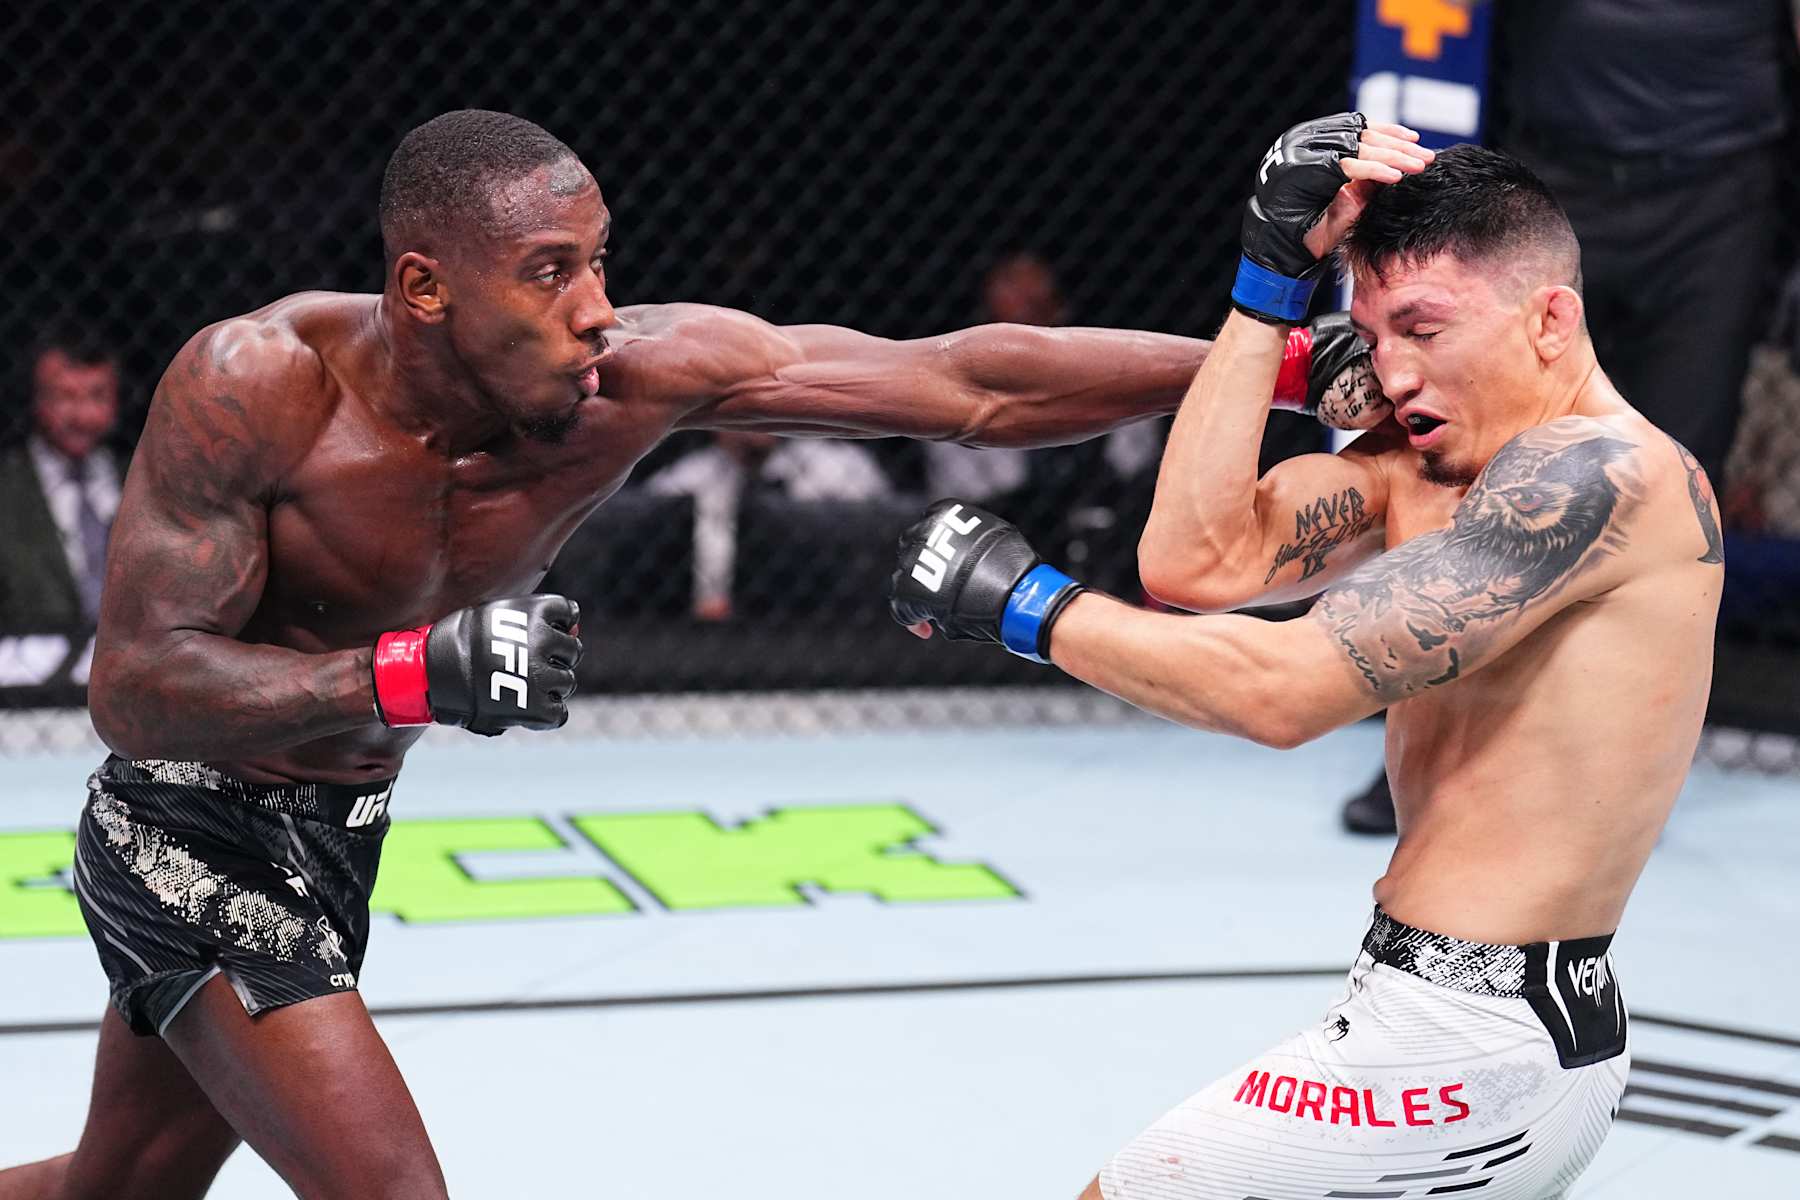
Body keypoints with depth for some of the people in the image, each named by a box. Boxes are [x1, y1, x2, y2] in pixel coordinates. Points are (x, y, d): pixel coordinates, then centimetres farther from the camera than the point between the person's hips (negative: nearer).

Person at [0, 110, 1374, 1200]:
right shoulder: (254, 384, -28)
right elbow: (136, 687, -28)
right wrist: (419, 675, -42)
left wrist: (1282, 358, -28)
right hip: (189, 837, -6)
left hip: (337, 839, 6)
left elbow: (974, 385, -21)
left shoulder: (640, 374, -19)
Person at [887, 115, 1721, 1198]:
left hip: (1462, 1056, -10)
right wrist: (1274, 270, -2)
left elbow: (1288, 689, -24)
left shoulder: (1600, 470, -19)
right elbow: (1201, 558, -4)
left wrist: (1019, 602, -14)